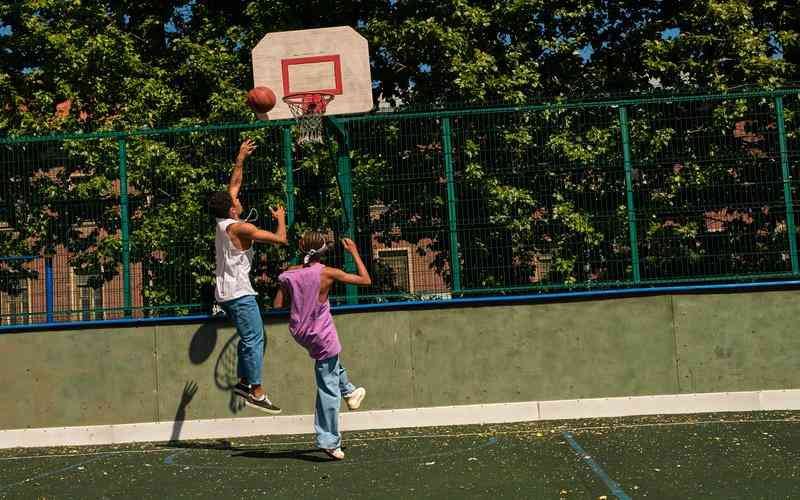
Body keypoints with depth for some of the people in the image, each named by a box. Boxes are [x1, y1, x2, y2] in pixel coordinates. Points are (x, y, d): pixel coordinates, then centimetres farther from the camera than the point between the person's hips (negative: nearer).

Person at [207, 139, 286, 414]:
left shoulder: (223, 221, 8)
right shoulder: (241, 227, -16)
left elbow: (234, 184, 21)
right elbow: (281, 239, -15)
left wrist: (240, 159, 26)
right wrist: (281, 218, 3)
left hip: (226, 292, 9)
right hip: (239, 292, -9)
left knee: (251, 337, 18)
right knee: (254, 339, -7)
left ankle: (243, 381, 18)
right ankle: (256, 393, -8)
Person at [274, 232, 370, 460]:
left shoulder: (289, 274, -4)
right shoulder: (327, 273, -15)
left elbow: (277, 305, 1)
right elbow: (366, 280, -9)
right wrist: (354, 252, 1)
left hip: (299, 333, 5)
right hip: (322, 337, -5)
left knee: (331, 358, 37)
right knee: (328, 389, 3)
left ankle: (349, 392, 48)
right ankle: (328, 441, 6)